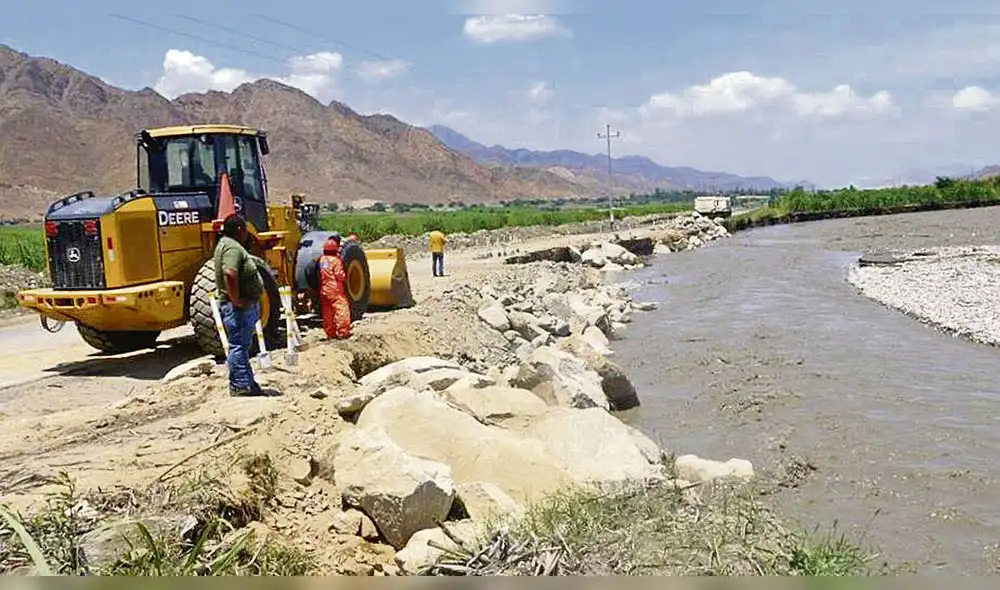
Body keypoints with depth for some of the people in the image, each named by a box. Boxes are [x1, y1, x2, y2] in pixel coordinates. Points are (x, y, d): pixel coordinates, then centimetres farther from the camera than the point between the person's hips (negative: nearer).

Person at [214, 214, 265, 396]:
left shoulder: (226, 244, 18)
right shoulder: (232, 247, -17)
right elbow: (230, 274, -34)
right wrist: (236, 299, -26)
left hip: (245, 306, 11)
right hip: (239, 307, -11)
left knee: (242, 345, 16)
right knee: (239, 345, -6)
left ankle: (246, 383, 24)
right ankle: (241, 385, -3)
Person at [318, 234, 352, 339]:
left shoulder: (321, 259, 6)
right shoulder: (336, 260, -14)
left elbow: (319, 275, 11)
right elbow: (340, 276, -14)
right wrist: (345, 277, 3)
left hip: (324, 290, 7)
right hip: (336, 291, -7)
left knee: (327, 312, 12)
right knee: (342, 309, -3)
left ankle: (330, 333, 17)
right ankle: (342, 333, -5)